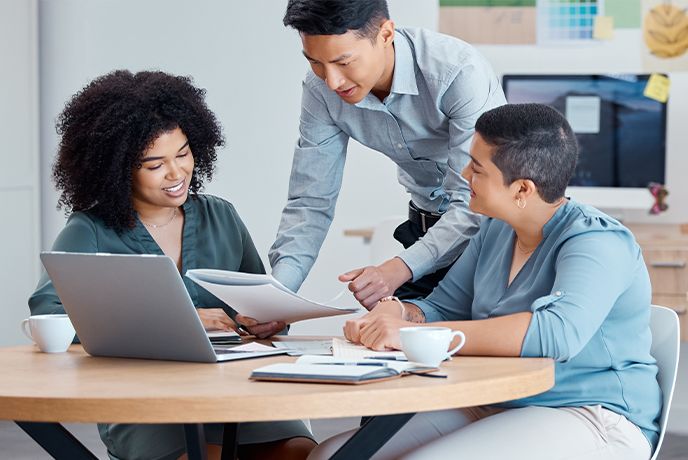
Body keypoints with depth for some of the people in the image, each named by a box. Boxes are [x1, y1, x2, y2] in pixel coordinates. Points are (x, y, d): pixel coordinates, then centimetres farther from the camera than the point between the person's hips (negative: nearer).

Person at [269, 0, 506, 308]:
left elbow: (473, 201, -31)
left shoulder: (460, 73, -30)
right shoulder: (321, 90, -13)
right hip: (426, 225, 5)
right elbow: (311, 202, -9)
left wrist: (399, 269, -44)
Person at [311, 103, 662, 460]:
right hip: (492, 410, 8)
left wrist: (416, 334, -34)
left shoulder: (596, 243, -17)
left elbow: (558, 333, -34)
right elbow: (442, 308, 17)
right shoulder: (495, 231, 11)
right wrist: (397, 313, -9)